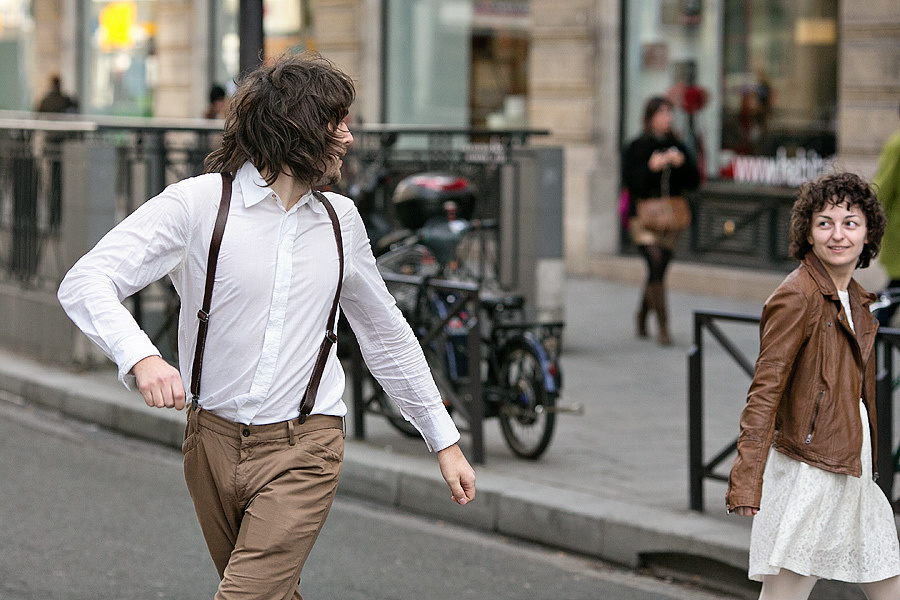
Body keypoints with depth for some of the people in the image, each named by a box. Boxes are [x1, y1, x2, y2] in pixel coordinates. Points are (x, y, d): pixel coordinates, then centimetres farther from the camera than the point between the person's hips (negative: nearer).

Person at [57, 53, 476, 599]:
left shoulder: (340, 219, 6)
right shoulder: (197, 203, -8)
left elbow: (384, 333, 18)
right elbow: (85, 282, -16)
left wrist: (445, 440, 18)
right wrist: (140, 354, -36)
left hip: (303, 451, 0)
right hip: (214, 440, 0)